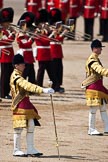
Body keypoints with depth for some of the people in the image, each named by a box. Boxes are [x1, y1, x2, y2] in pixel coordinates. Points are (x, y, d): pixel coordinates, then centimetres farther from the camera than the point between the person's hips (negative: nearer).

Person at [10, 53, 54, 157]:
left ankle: (31, 149, 12)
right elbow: (28, 86, -29)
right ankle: (16, 150, 6)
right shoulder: (16, 77, -16)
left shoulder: (18, 76, 15)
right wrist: (43, 90, -38)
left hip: (26, 104, 10)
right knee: (19, 128, -3)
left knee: (31, 126, 8)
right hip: (20, 105, -10)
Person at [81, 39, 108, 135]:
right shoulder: (92, 60, -16)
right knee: (93, 109, -5)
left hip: (99, 86, 10)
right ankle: (91, 129, 2)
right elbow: (100, 70, -33)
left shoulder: (96, 59, 16)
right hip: (93, 87, -10)